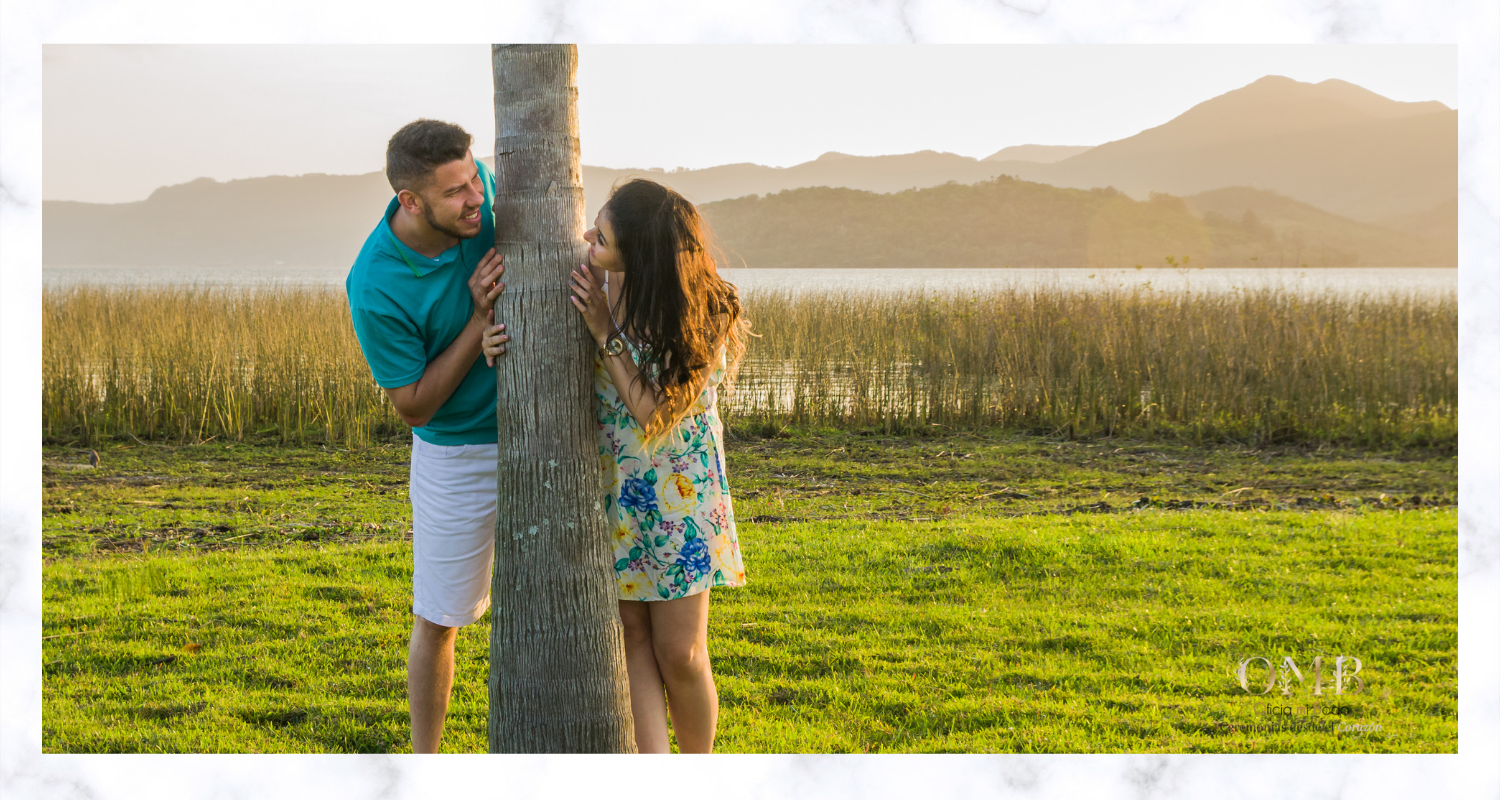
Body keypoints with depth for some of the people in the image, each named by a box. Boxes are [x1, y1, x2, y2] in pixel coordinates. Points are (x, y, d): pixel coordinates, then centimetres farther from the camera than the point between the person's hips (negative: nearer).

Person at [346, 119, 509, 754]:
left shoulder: (481, 187, -14)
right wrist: (479, 321, -26)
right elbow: (413, 407, -16)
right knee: (438, 620, 6)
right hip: (458, 452, -4)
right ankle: (425, 761, 24)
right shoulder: (375, 287, -26)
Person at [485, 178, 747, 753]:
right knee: (632, 639, 1)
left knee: (679, 653, 2)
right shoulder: (598, 283, -13)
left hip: (678, 487, -3)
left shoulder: (705, 316, -22)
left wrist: (606, 334, -27)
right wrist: (498, 337, -15)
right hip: (607, 483, 3)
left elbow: (657, 413, -23)